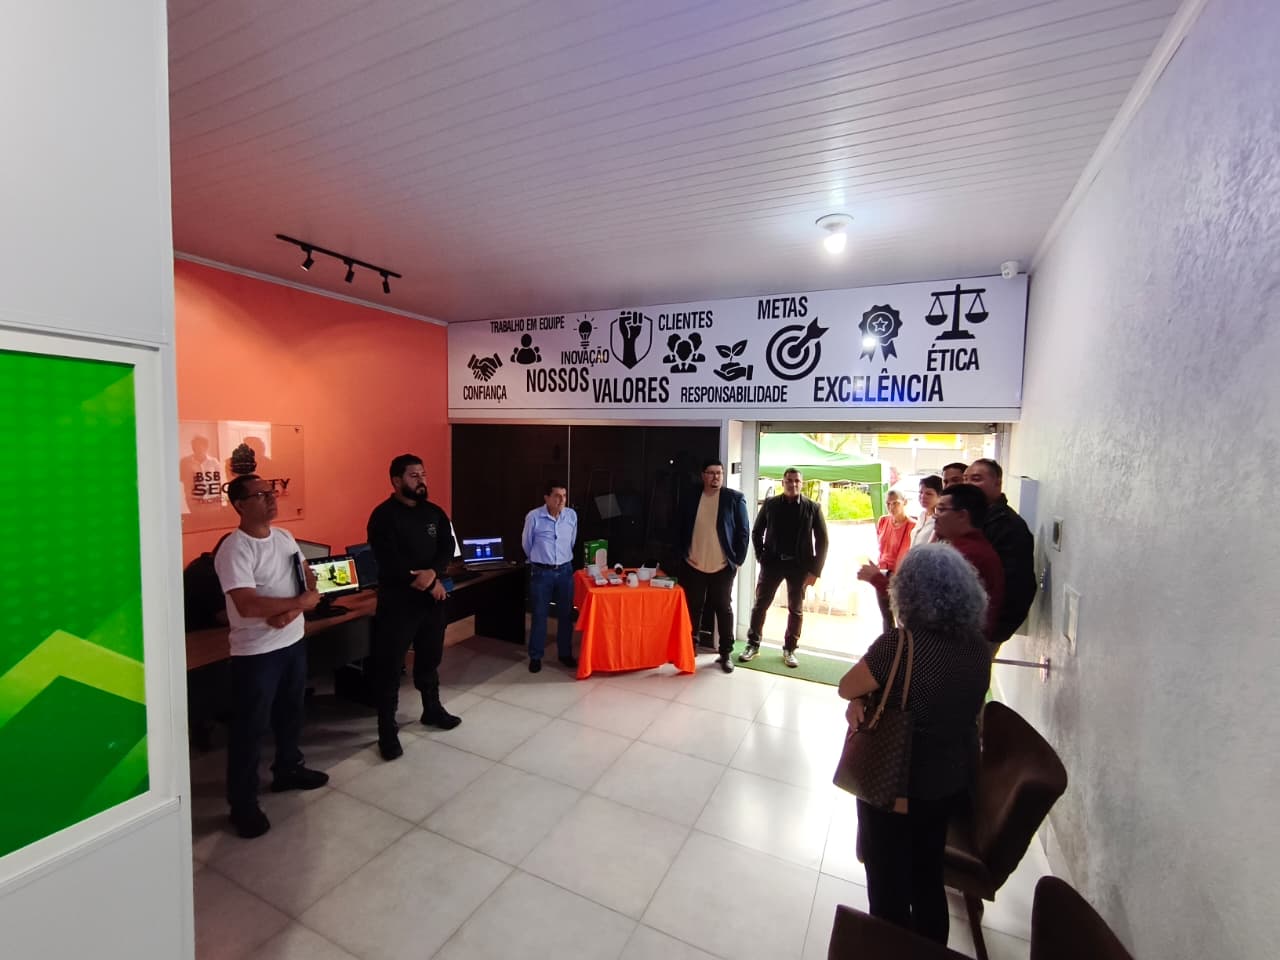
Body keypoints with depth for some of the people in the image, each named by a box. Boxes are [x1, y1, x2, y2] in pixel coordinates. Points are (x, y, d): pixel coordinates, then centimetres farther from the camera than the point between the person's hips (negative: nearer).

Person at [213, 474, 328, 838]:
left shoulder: (285, 537, 3)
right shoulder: (234, 550, -21)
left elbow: (308, 583, 4)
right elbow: (248, 606, -29)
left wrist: (291, 612, -16)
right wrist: (302, 601, -18)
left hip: (293, 642, 7)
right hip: (256, 652, -7)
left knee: (290, 712, 23)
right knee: (250, 727, 7)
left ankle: (287, 770, 43)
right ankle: (242, 803, 25)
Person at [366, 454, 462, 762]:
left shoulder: (434, 512, 6)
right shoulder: (383, 516, -13)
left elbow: (448, 547, 0)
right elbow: (390, 562, -20)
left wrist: (433, 573, -20)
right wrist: (430, 584, -16)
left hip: (432, 598, 6)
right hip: (397, 601, -6)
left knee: (430, 658, 20)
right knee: (390, 666, 5)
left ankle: (432, 709, 39)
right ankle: (387, 730, 19)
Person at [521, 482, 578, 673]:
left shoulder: (572, 515, -4)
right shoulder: (533, 517, -15)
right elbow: (526, 544, 2)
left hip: (565, 571, 3)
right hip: (541, 572, -3)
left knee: (566, 614, 11)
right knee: (539, 615, 6)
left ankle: (565, 653, 27)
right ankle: (535, 657, 21)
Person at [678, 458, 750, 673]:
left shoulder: (735, 498, -4)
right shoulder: (690, 500, 3)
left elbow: (743, 532, -3)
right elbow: (682, 530, 11)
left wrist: (738, 560, -7)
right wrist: (683, 554, 3)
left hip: (723, 566, -2)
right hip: (694, 565, 2)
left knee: (723, 609, 8)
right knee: (693, 608, 11)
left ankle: (726, 653, 20)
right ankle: (690, 647, 28)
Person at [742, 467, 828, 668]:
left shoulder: (812, 507, -1)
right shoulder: (770, 504, 1)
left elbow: (822, 540, 0)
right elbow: (756, 532, 8)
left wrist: (815, 570, -6)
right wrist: (761, 558, 0)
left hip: (799, 565, 0)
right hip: (773, 562, 0)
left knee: (796, 609, 9)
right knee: (760, 604, 4)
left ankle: (789, 649, 23)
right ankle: (753, 645, 17)